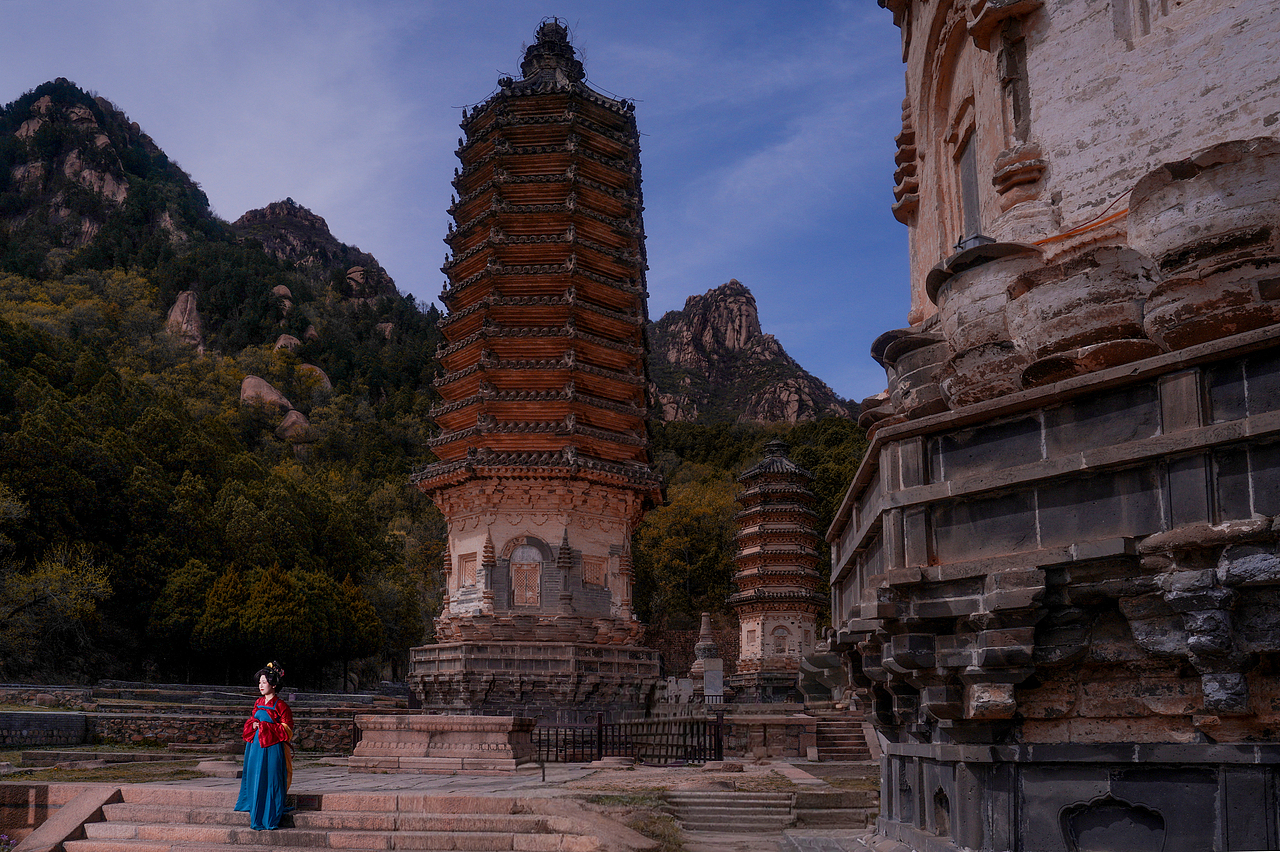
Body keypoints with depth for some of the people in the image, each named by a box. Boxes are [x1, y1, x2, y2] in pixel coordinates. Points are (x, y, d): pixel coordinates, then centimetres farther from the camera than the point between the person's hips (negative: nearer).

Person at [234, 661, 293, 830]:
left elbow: (287, 729, -11)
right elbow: (250, 722, 22)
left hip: (272, 749, -7)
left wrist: (263, 726, -14)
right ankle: (257, 817, 17)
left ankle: (269, 821, 3)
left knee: (270, 783, -4)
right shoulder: (258, 703, 12)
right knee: (255, 782, 8)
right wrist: (253, 725, -3)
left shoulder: (280, 705, -8)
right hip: (256, 747, 7)